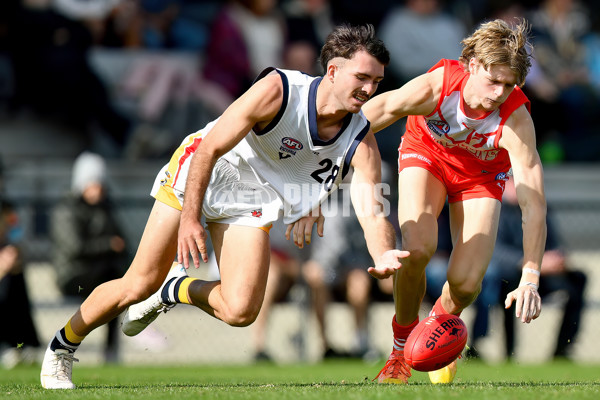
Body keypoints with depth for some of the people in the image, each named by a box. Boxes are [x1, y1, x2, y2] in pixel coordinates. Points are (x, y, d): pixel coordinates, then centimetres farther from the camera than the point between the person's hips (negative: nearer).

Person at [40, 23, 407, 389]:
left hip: (250, 204, 4)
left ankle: (176, 289, 21)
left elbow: (372, 212, -25)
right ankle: (60, 350, 15)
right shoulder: (277, 91, -29)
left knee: (240, 312, -12)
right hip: (198, 175, -4)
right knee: (139, 286, -8)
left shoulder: (361, 138, -19)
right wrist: (189, 219, -28)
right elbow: (210, 148, -24)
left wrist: (384, 256, -47)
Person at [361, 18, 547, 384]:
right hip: (427, 154, 0)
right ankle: (403, 345, 0)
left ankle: (443, 320, 26)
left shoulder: (516, 120, -35)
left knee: (466, 283, -14)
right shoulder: (435, 86, -36)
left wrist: (530, 280, -43)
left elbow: (534, 204, -35)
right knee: (417, 249, -27)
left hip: (481, 174, 1)